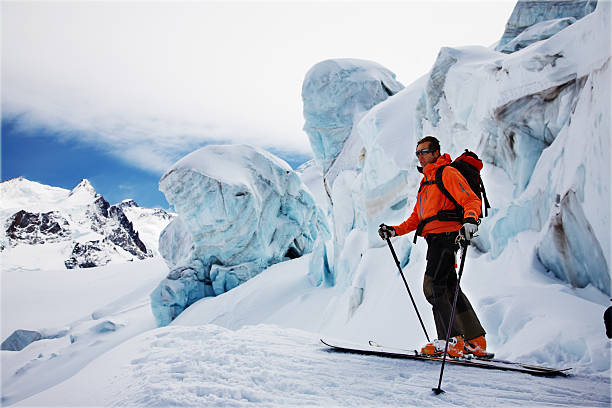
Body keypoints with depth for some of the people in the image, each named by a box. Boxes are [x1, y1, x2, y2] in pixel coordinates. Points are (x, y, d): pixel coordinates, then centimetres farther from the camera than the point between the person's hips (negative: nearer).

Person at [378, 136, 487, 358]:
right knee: (449, 287, 10)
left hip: (445, 234, -10)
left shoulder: (448, 173, -1)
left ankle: (451, 340, -11)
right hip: (436, 239, 10)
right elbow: (416, 218, 25)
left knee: (433, 284, -15)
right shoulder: (426, 181, 27)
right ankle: (476, 342, 18)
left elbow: (471, 200, -14)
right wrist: (394, 230, 14)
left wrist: (470, 219, -34)